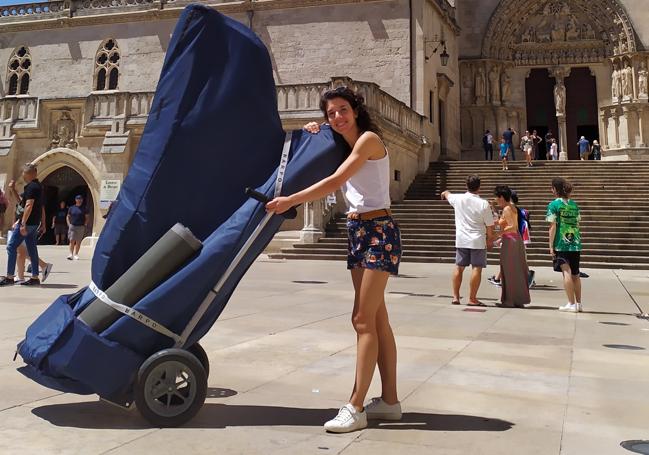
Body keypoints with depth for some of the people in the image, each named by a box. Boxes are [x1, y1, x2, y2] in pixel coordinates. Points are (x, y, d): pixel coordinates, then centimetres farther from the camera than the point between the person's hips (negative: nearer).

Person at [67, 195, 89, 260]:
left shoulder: (84, 209, 7)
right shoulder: (71, 208, 8)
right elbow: (68, 217, 14)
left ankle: (76, 254, 11)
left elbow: (86, 218, 12)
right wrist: (69, 224, 2)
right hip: (72, 226, 0)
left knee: (78, 242, 3)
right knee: (72, 241, -8)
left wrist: (85, 225, 0)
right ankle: (71, 254, -8)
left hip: (81, 227, 0)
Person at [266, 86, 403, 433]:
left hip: (378, 232, -9)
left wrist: (289, 201, -19)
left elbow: (334, 182, -19)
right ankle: (389, 401, 18)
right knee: (377, 320, 10)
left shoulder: (369, 139, -10)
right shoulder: (346, 146, 16)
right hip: (358, 232, 9)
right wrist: (314, 137, 16)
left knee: (363, 320, -11)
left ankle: (355, 407, -7)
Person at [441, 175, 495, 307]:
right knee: (476, 268, 1)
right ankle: (472, 299, 1)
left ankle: (455, 296, 17)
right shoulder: (483, 204, -10)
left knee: (459, 267, 13)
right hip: (477, 241, -4)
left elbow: (447, 194, 24)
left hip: (461, 239, 4)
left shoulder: (458, 199, -1)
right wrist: (490, 239, 11)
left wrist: (445, 193, 48)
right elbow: (490, 225, -6)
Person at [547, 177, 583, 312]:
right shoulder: (574, 204, 11)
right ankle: (578, 304, 21)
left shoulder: (554, 204, -6)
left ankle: (571, 304, -9)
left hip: (561, 244, -5)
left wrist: (551, 246, -8)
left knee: (566, 272, -6)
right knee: (575, 274, 13)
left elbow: (553, 226, -10)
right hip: (575, 244, 5)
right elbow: (577, 224, 13)